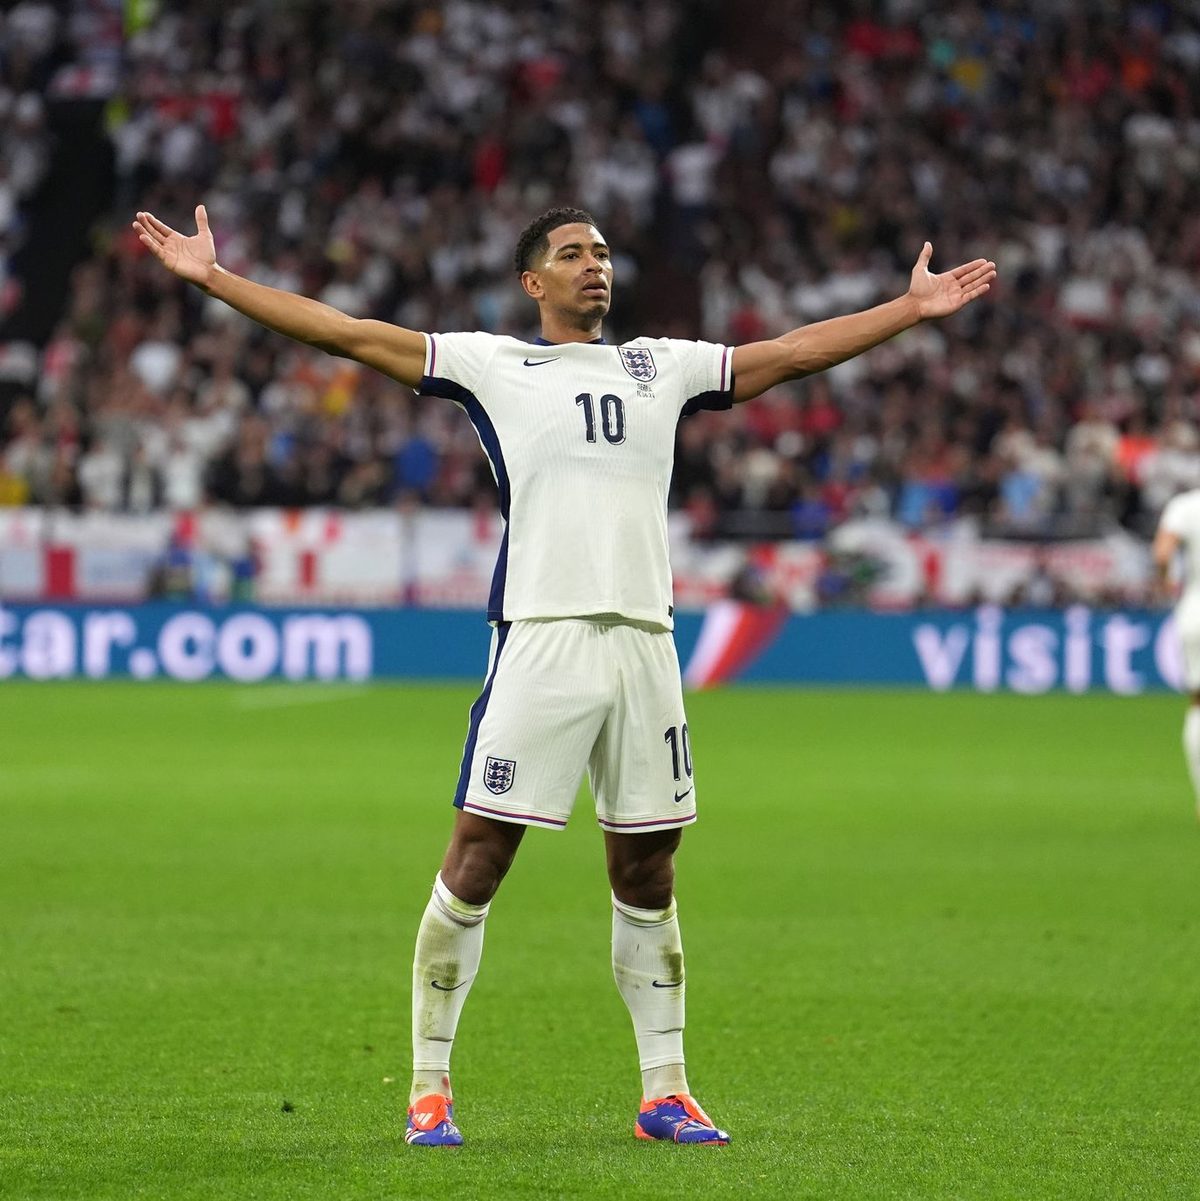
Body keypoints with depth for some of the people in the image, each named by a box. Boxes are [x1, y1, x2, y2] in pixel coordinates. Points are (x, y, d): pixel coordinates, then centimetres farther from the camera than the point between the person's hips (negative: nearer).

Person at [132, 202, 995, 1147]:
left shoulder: (663, 367, 18)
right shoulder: (491, 364, 7)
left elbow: (797, 352, 25)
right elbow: (349, 333, 4)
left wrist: (913, 308, 27)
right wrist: (214, 278, 0)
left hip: (645, 637, 4)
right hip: (540, 636, -4)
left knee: (648, 872, 7)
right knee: (477, 858, -6)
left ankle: (665, 1094, 15)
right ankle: (430, 1088, 0)